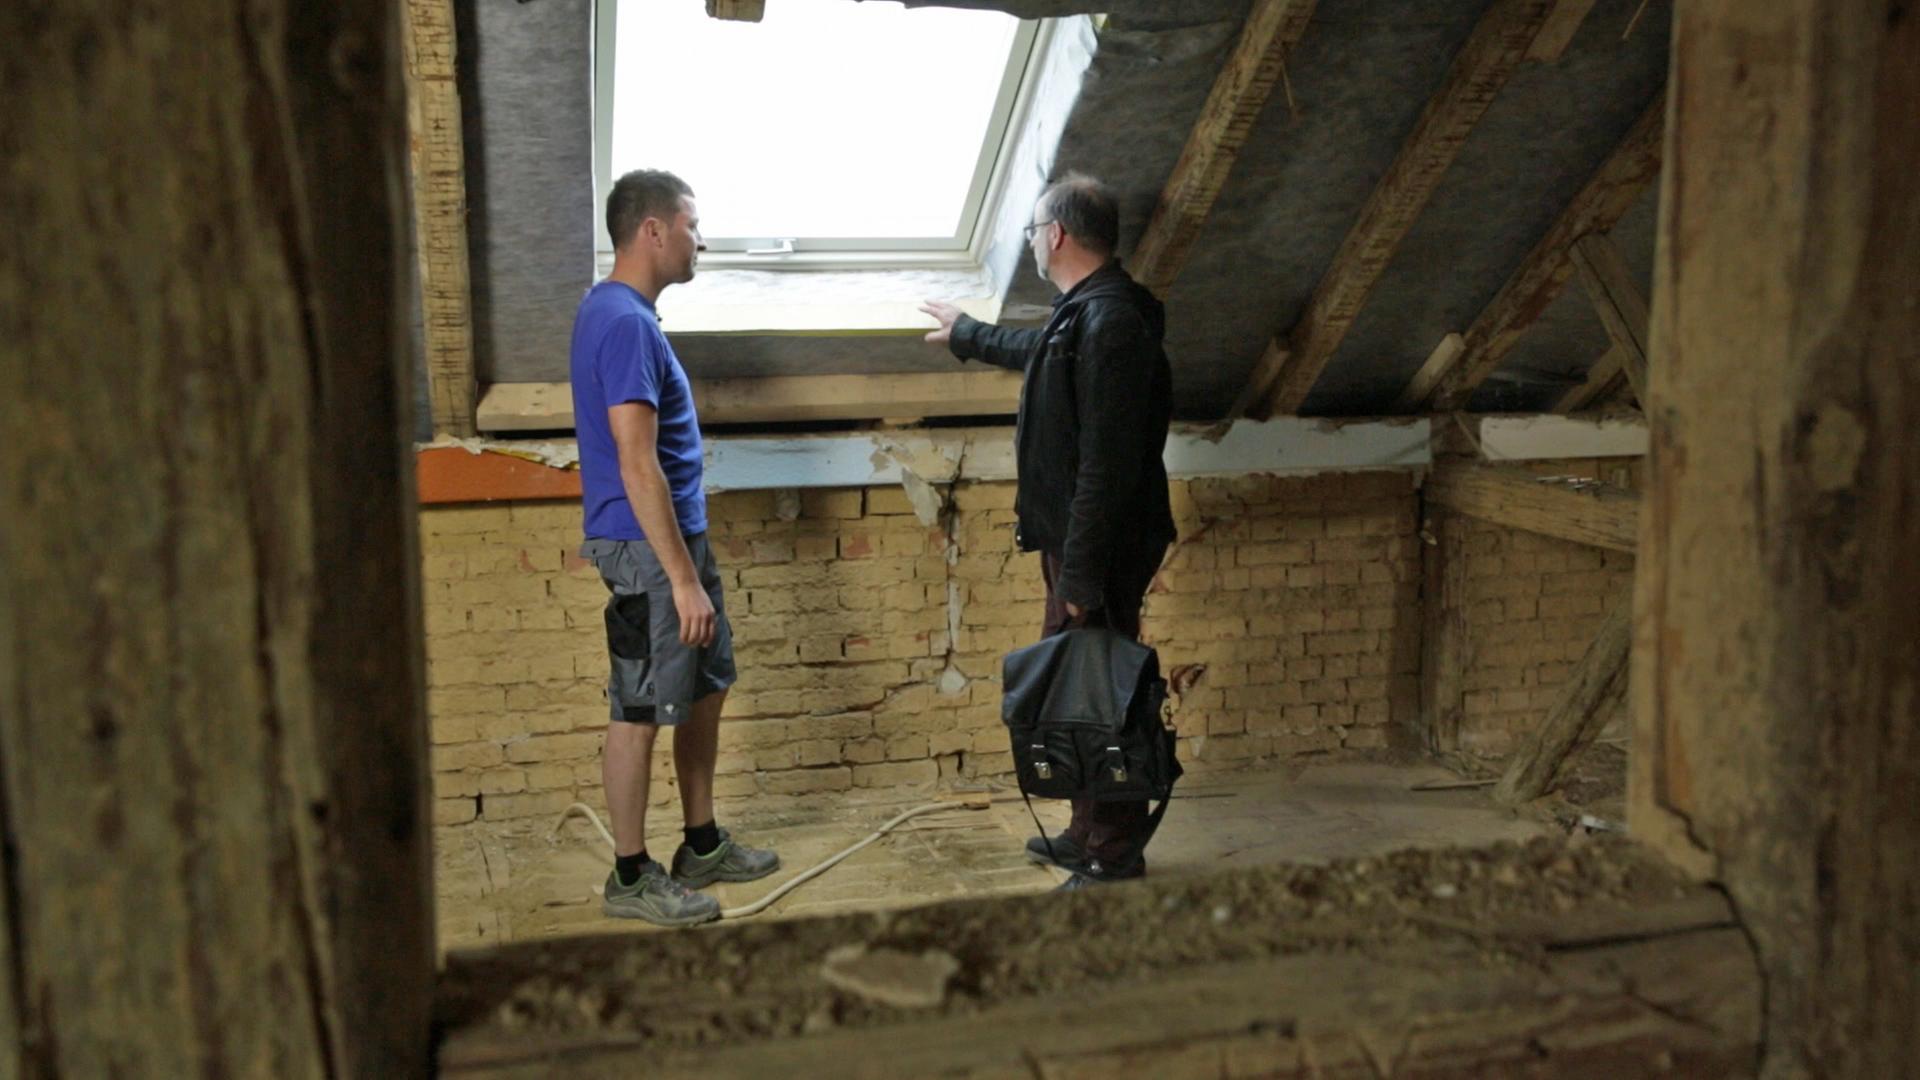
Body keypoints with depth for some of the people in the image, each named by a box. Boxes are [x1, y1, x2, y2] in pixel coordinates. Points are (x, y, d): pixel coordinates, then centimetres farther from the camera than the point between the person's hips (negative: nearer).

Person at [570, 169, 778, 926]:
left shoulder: (618, 310, 12)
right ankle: (631, 877, 14)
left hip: (679, 536, 10)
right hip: (647, 549, -10)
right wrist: (683, 579, -24)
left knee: (705, 687, 17)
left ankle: (703, 846, 30)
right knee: (642, 711, 1)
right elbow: (638, 466, -25)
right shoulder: (625, 324, -21)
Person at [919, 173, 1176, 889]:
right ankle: (1089, 837, 30)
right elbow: (1034, 351, 38)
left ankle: (1115, 861, 8)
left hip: (1098, 550, -10)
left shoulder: (1109, 322, -20)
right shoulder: (1084, 314, 13)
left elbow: (1107, 466, -25)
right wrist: (966, 334, 54)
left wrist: (1082, 575, -24)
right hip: (1077, 542, 10)